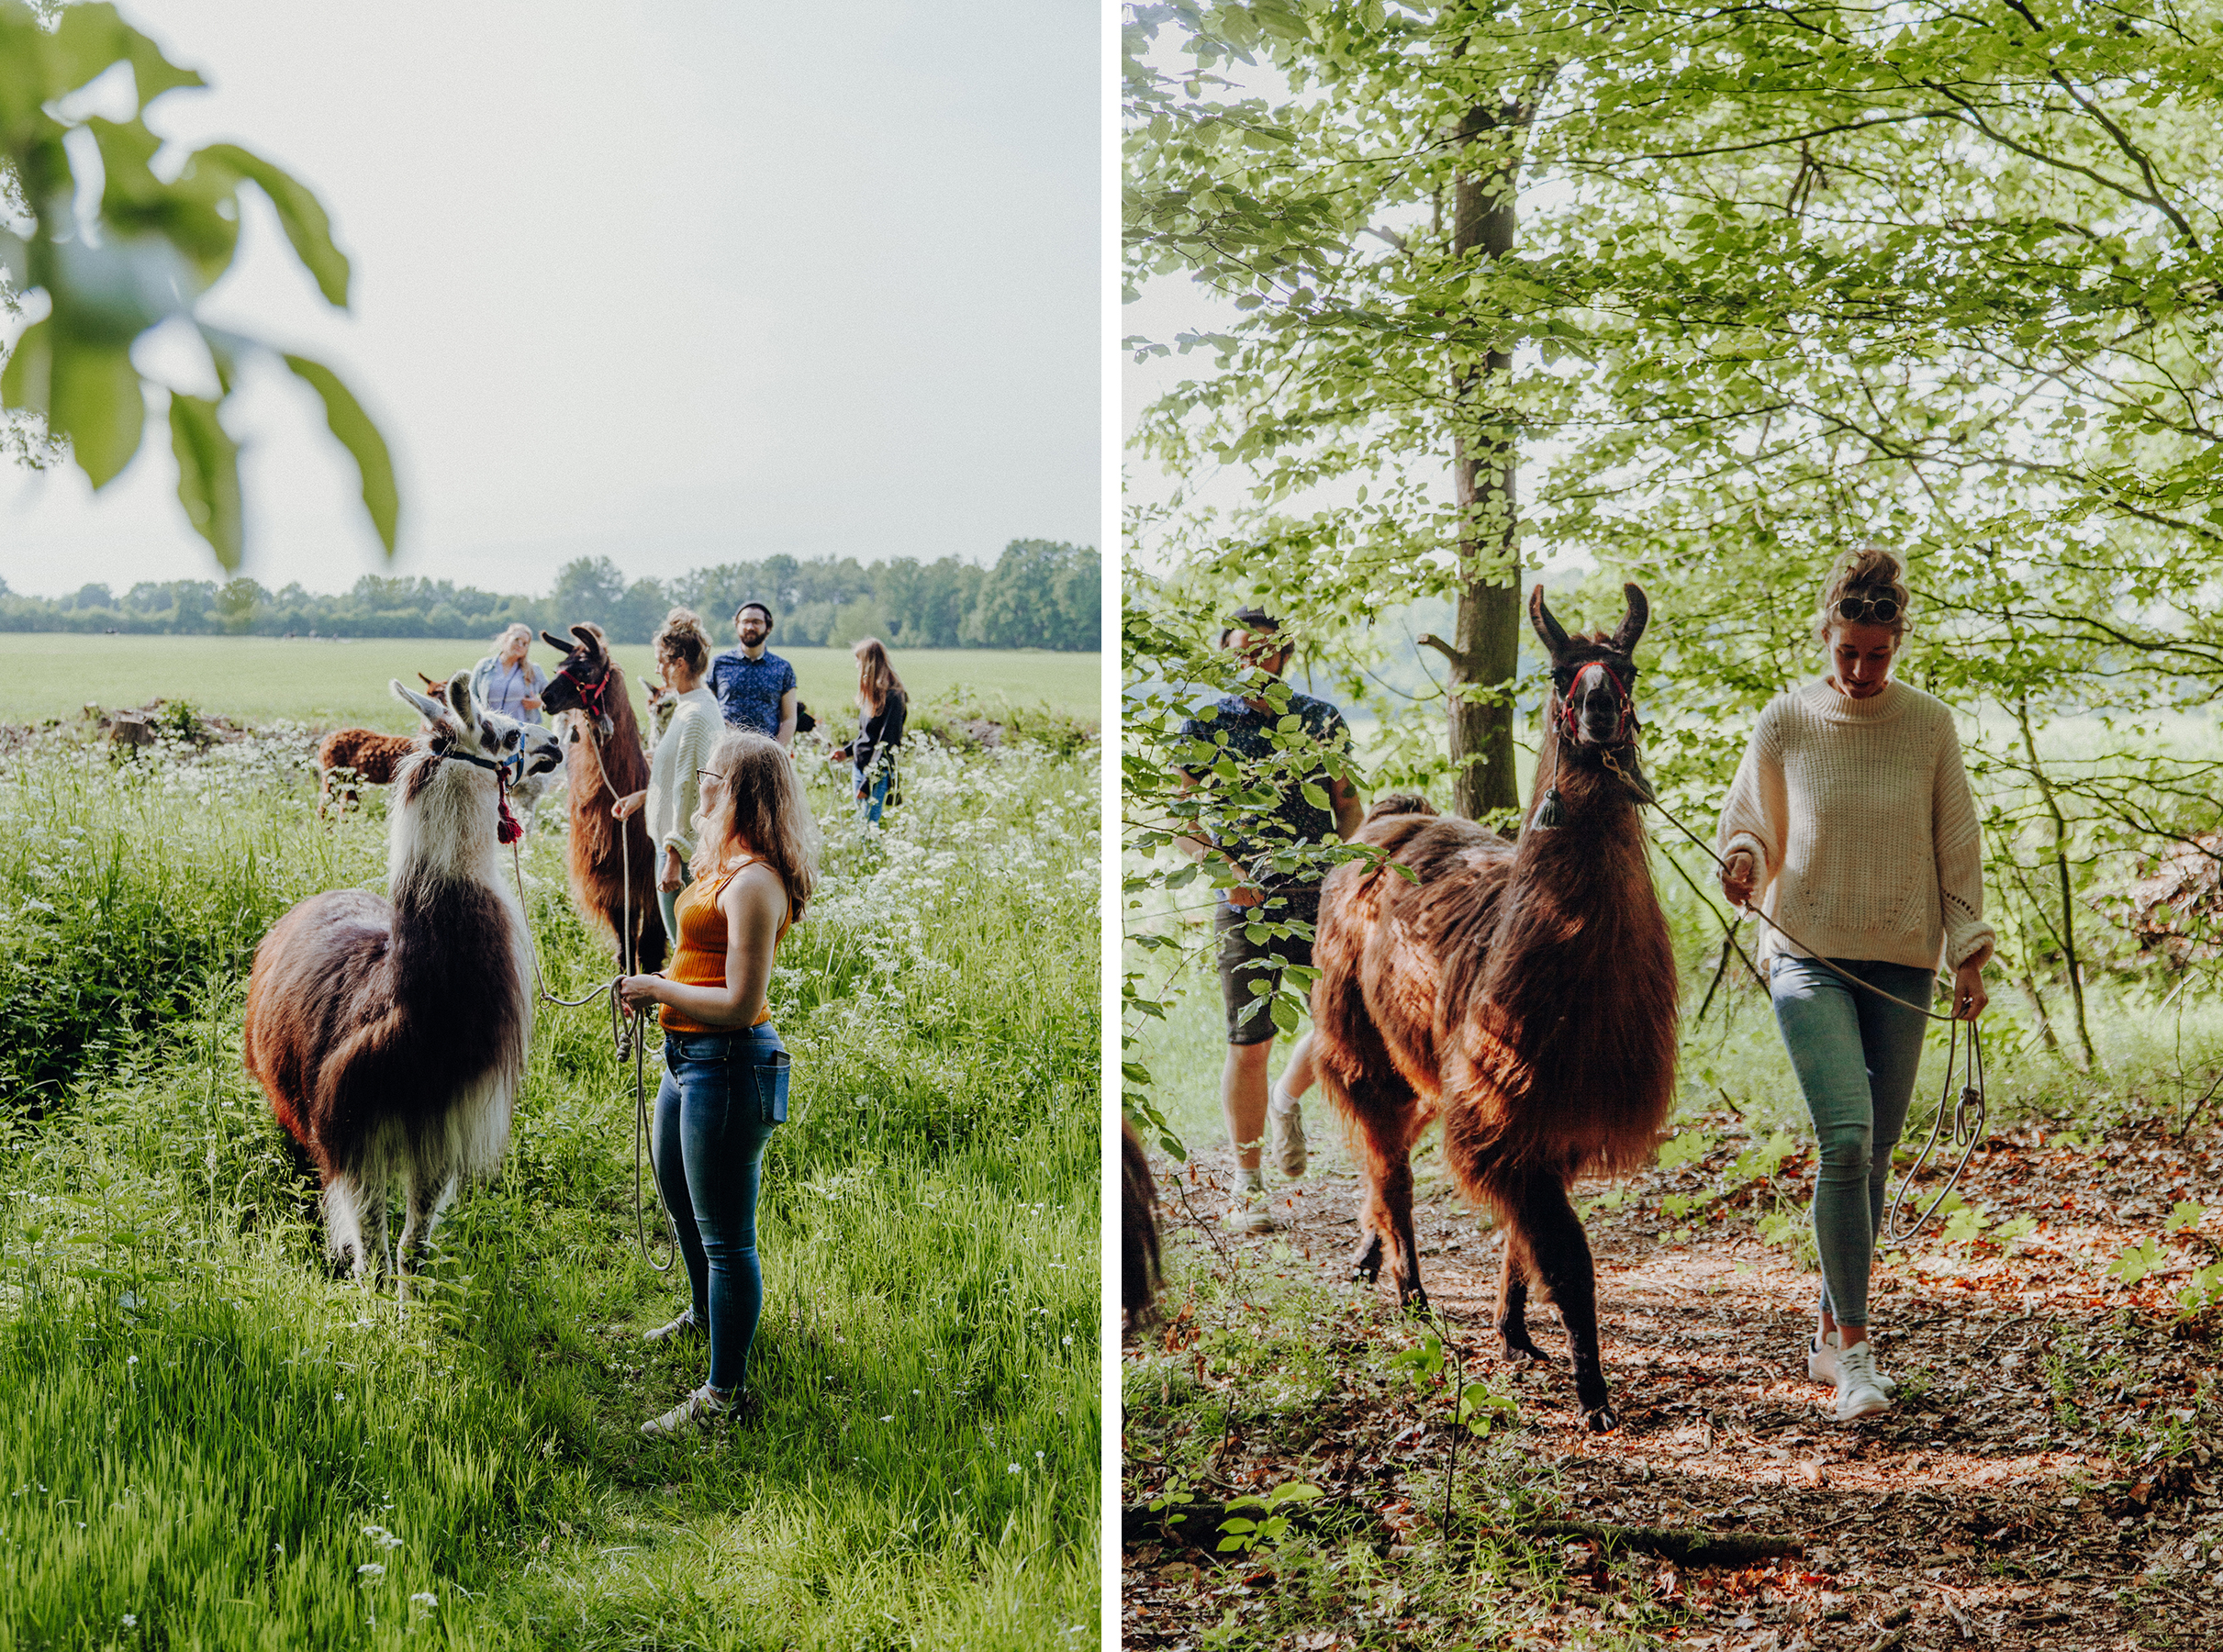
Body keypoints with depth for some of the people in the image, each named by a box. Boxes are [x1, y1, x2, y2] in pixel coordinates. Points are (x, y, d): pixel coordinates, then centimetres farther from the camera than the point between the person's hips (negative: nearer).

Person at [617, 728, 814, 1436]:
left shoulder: (754, 883, -23)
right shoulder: (724, 863, 9)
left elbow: (739, 1004, -27)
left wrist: (659, 989, -15)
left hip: (727, 1065, -11)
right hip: (689, 1058, 11)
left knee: (725, 1236, -1)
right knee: (679, 1196, 31)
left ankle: (724, 1392, 10)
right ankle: (707, 1314, 54)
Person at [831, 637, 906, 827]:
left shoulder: (892, 696, -16)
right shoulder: (872, 692, 12)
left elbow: (887, 744, -19)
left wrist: (869, 781, -19)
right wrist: (847, 751, 14)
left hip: (877, 772, -9)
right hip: (861, 767, 9)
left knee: (868, 826, -12)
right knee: (859, 824, 10)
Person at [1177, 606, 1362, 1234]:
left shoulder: (1322, 720, 9)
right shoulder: (1204, 726, 3)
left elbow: (1348, 807, 13)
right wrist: (1219, 864, -19)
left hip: (1322, 899, 2)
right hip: (1246, 903, -2)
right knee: (1249, 1044, -3)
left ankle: (1288, 1105, 29)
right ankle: (1247, 1187, 8)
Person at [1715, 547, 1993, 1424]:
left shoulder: (1930, 726, 1)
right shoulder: (1786, 721, -2)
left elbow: (1957, 847, 7)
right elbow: (1749, 820, 9)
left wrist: (1969, 955, 5)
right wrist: (1743, 858, -13)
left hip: (1901, 962, 2)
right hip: (1809, 957, -2)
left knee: (1874, 1154, 6)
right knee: (1846, 1139, -17)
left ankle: (1829, 1336, 21)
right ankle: (1853, 1345, -12)